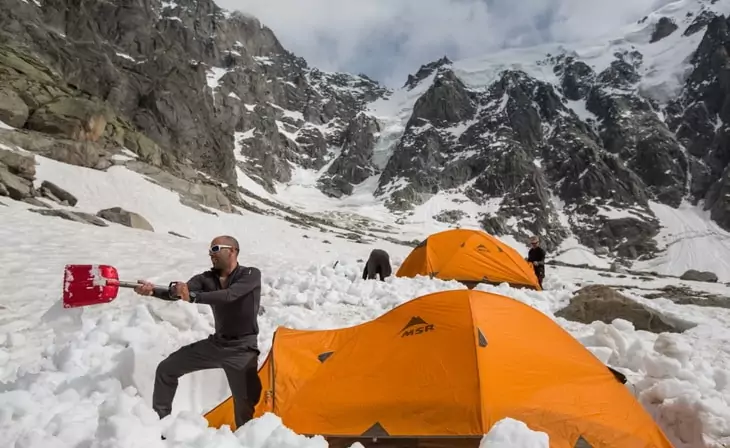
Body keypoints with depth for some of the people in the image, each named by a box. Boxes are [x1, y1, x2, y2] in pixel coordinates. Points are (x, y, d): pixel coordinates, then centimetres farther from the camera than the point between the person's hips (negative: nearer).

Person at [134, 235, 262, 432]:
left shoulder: (251, 275, -14)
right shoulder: (206, 278, 1)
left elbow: (229, 295, -32)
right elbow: (178, 292, -16)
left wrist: (193, 297, -41)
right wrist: (153, 291, -35)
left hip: (242, 350, -5)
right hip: (216, 343, 6)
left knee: (246, 407, -8)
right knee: (166, 369, 10)